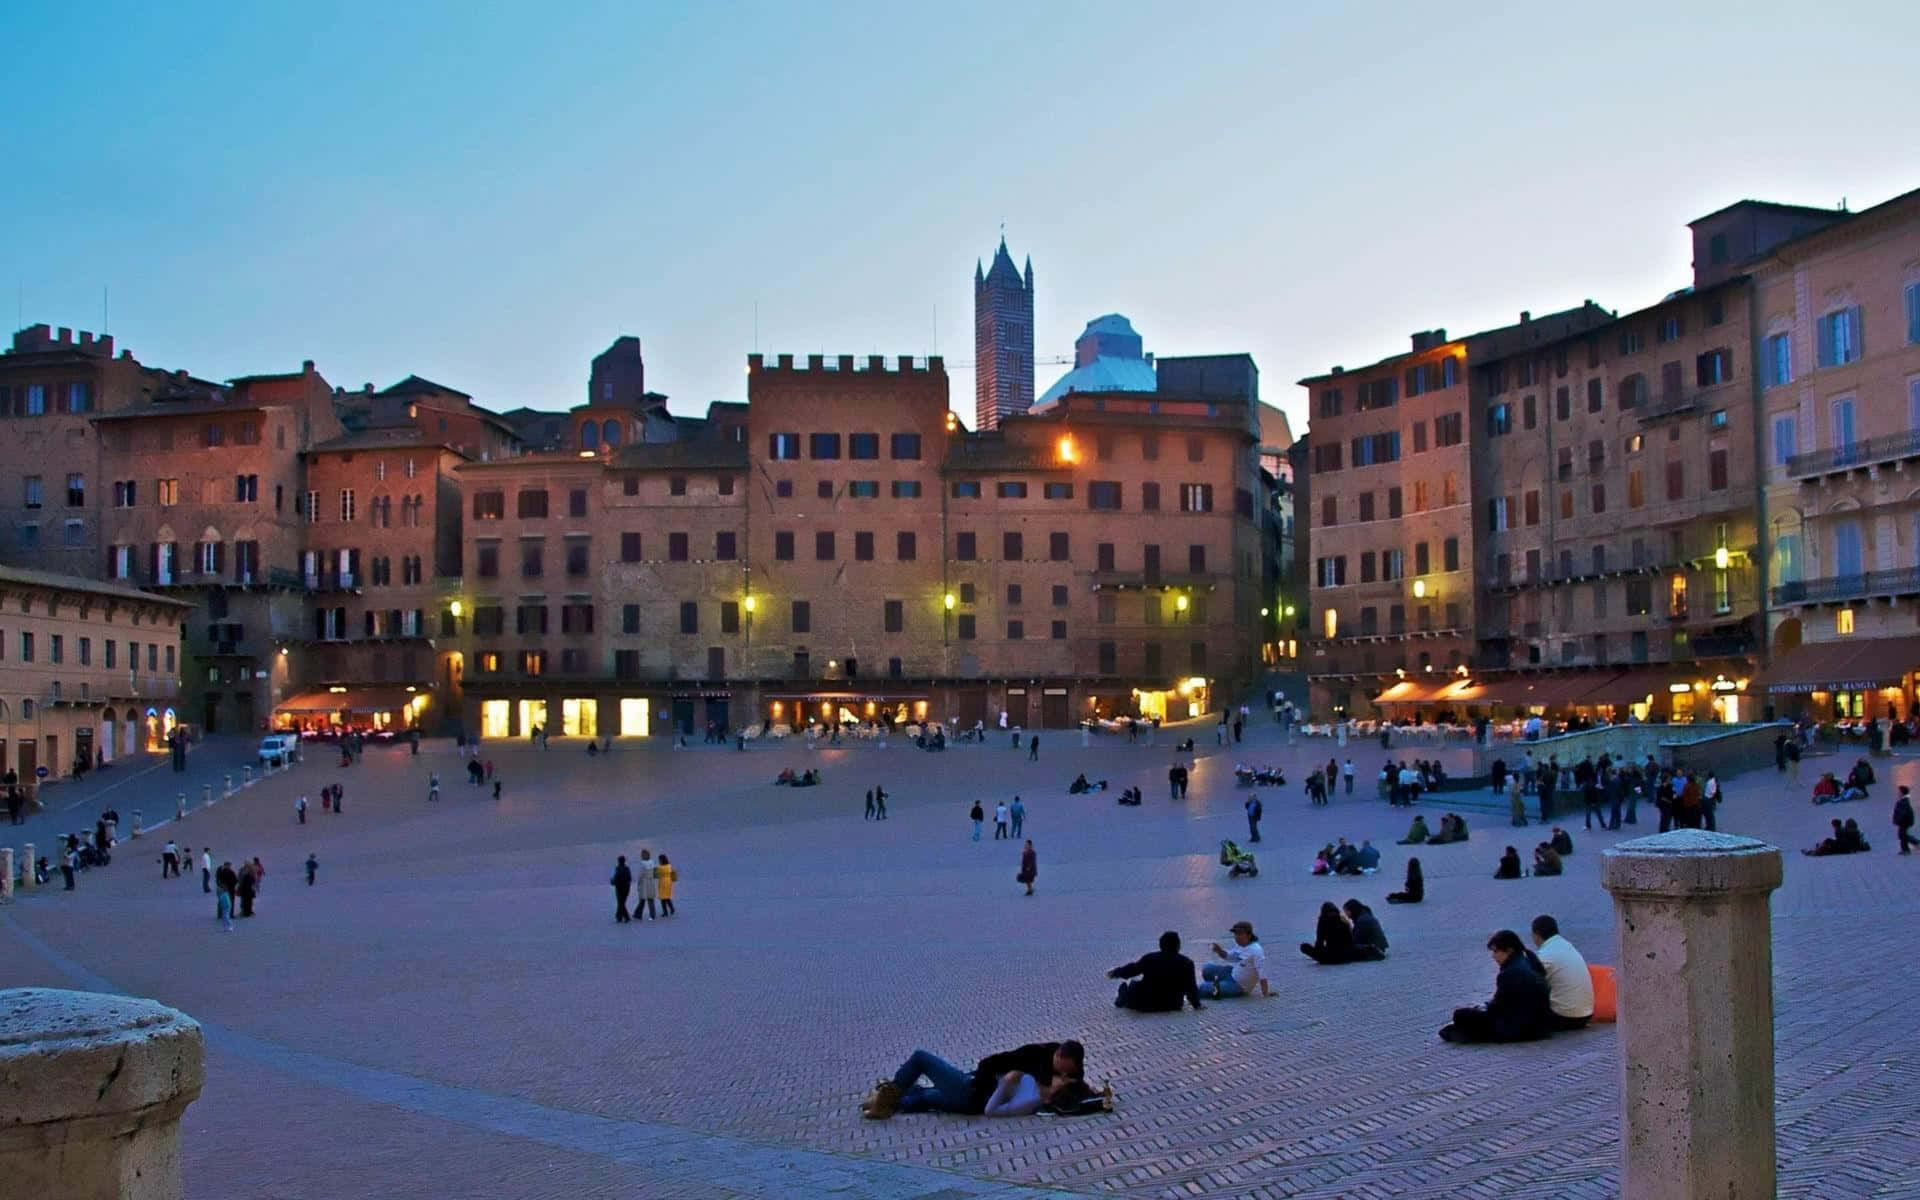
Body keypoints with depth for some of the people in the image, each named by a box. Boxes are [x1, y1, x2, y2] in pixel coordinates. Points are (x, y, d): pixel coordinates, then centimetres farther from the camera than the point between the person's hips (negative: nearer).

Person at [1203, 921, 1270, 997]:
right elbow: (1229, 956, 19)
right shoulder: (1239, 945, 1)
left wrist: (1265, 992, -32)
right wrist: (1219, 951, -2)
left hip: (1241, 987, -9)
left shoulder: (1256, 950, -27)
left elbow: (1262, 973, -29)